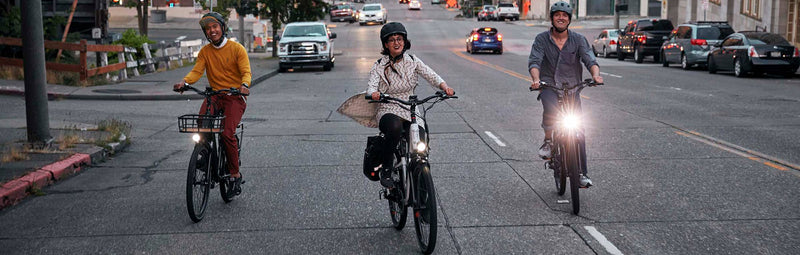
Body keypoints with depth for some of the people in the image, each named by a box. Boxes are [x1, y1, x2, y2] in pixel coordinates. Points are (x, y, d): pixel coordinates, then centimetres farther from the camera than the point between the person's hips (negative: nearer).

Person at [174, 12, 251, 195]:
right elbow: (197, 71, -2)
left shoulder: (237, 49, -2)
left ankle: (235, 174, -5)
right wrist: (184, 81, -24)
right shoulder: (205, 51, 10)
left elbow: (246, 71, -12)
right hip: (214, 95, 4)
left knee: (227, 133, -22)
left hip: (235, 97, -3)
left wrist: (245, 85, -35)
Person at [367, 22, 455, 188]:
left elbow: (430, 75, -7)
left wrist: (444, 87, -27)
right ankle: (386, 169, -21)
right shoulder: (379, 66, 2)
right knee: (395, 126, -38)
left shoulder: (412, 61, 6)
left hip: (411, 113, 3)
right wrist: (373, 93, -37)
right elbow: (372, 86, -12)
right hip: (388, 112, -3)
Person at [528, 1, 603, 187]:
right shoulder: (542, 39, 1)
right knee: (551, 105, -37)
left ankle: (581, 173, 6)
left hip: (572, 88, 2)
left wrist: (595, 74, -32)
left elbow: (589, 59, -9)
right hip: (549, 86, -2)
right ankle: (548, 141, -14)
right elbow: (534, 61, -12)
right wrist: (536, 79, -33)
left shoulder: (578, 40, 4)